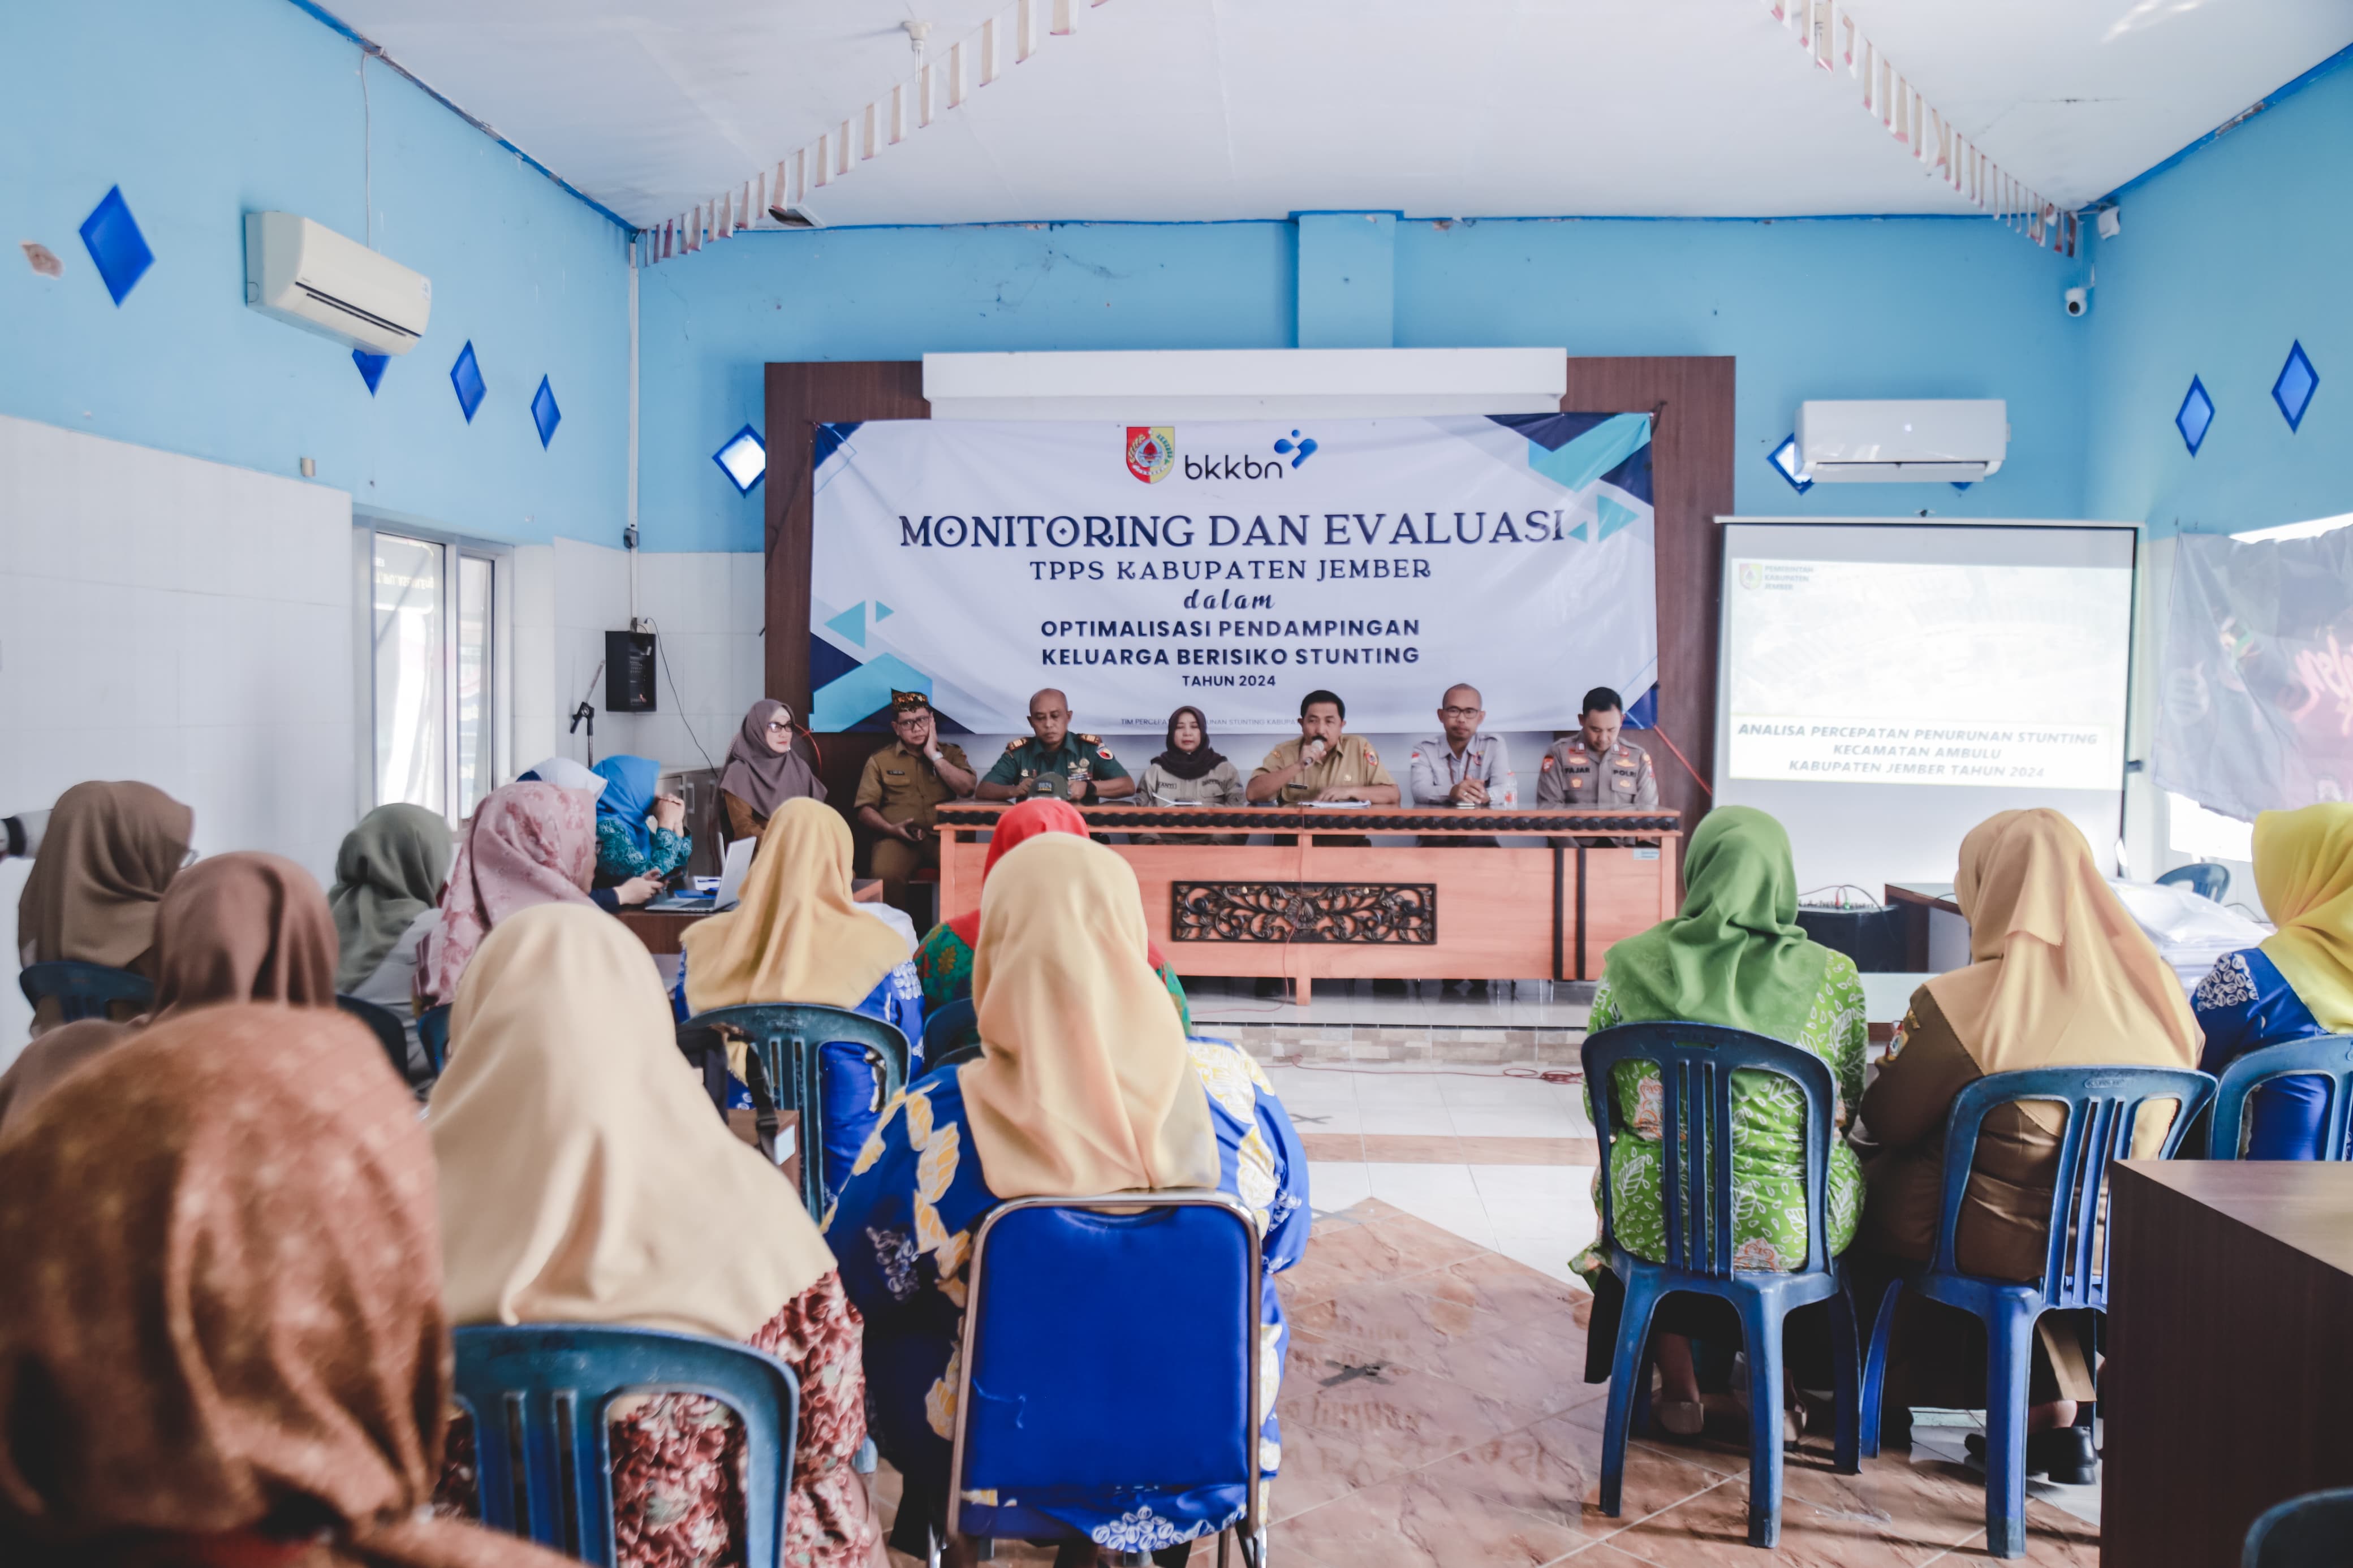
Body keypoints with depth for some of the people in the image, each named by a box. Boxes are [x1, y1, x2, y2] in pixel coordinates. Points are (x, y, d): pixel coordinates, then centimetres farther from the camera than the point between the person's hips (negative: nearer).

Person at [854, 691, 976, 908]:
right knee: (885, 875, -33)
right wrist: (890, 828, -9)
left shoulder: (951, 753, 16)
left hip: (944, 835, 1)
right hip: (898, 838, 0)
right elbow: (865, 809, 9)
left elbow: (966, 788, -2)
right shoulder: (880, 760, 13)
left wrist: (934, 755, -3)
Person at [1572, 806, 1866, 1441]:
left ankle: (1678, 1386, 37)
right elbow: (1850, 1100, 6)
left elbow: (1600, 1104, 2)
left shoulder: (1628, 966, -7)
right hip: (1796, 1226, 0)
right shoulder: (1833, 976, -7)